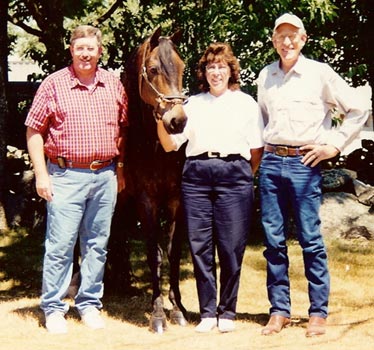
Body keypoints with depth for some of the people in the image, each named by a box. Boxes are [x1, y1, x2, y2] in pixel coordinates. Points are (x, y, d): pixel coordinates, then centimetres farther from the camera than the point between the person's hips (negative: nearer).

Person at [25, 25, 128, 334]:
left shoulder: (114, 85, 7)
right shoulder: (54, 84, -3)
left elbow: (123, 129, 15)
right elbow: (34, 131, -2)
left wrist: (120, 169, 10)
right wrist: (41, 175, -7)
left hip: (106, 176, 3)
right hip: (66, 176, -3)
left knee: (97, 244, 10)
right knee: (60, 245, -2)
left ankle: (90, 304, 21)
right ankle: (53, 308, 9)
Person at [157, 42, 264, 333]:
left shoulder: (246, 103, 11)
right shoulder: (193, 104, 15)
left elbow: (257, 150, 9)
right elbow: (170, 144, 8)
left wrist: (245, 177, 0)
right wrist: (161, 120, -8)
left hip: (234, 174, -2)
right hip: (196, 176, 2)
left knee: (231, 248, -1)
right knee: (200, 246, 2)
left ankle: (227, 312, 11)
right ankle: (207, 312, 12)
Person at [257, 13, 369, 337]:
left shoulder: (320, 73, -1)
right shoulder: (265, 77, 12)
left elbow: (358, 110, 1)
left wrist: (334, 145, -3)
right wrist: (263, 149, 14)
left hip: (304, 163, -4)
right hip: (271, 162, 4)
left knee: (311, 239, -3)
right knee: (273, 240, 5)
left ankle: (318, 313, 5)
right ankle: (279, 310, 13)